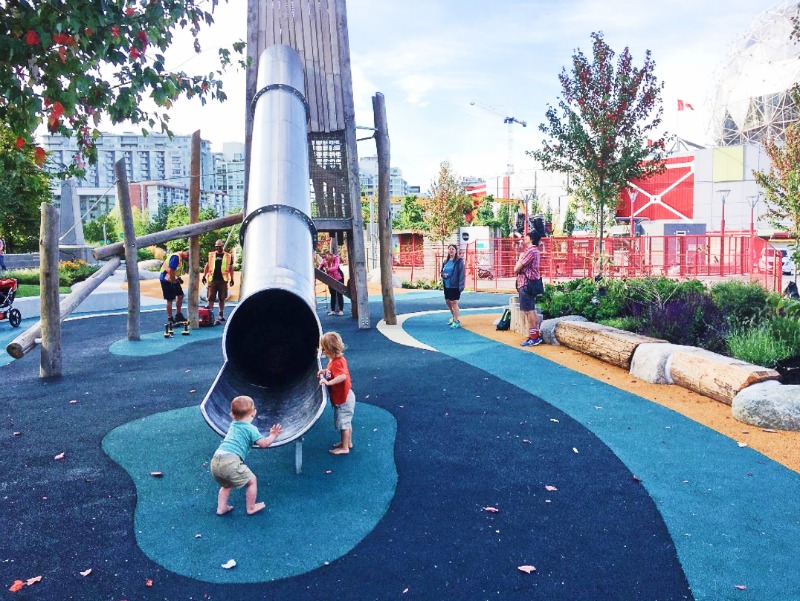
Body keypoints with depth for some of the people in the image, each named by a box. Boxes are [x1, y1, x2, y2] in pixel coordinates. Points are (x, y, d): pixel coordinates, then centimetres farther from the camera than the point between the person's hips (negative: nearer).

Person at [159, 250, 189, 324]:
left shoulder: (181, 258, 8)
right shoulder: (176, 257, -23)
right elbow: (171, 271, -27)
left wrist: (178, 278, 9)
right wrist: (173, 282, -21)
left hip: (173, 279, 10)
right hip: (167, 279, -10)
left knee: (180, 295, 10)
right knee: (170, 299, -4)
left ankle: (178, 315, 19)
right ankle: (170, 319, 3)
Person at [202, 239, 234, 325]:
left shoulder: (228, 256, 7)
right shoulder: (211, 255, 9)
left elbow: (231, 268, 9)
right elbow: (207, 266, 11)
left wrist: (231, 279, 6)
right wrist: (204, 276, 5)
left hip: (223, 280, 0)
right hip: (212, 279, 0)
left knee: (222, 298, 7)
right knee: (211, 298, -1)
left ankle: (221, 315, 17)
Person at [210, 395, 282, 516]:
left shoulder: (233, 425, 22)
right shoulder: (251, 428, 0)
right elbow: (264, 443, -5)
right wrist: (273, 436, 10)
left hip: (215, 461, 7)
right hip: (230, 462, -7)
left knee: (227, 485, 32)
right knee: (252, 480, 11)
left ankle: (221, 508, 30)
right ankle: (251, 508, 20)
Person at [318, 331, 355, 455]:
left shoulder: (336, 362, -27)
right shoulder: (337, 359, 3)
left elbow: (343, 376, -41)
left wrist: (328, 382, -42)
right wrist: (326, 371, 5)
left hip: (343, 399, -10)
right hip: (344, 397, 10)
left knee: (343, 422, 2)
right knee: (346, 421, 22)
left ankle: (344, 448, 14)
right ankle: (348, 442, 37)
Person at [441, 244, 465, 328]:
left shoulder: (459, 261, -7)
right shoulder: (446, 261, 12)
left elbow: (461, 273, -12)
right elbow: (442, 271, 20)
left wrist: (461, 285, -18)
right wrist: (443, 275, -5)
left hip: (455, 285, -7)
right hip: (446, 285, 7)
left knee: (454, 303, -5)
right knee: (448, 302, 17)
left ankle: (456, 321, 4)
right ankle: (454, 316, 37)